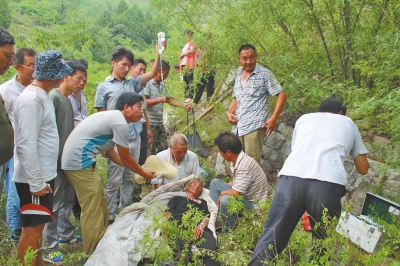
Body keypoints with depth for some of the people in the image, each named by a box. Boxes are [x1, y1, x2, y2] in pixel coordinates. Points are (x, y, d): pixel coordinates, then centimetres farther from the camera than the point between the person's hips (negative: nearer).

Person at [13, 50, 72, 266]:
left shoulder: (41, 96, 10)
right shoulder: (31, 99, -20)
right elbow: (26, 145, -24)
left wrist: (42, 178, 18)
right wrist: (36, 182, -22)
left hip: (43, 175, 9)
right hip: (33, 179, -9)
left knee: (37, 227, 19)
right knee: (32, 229, 2)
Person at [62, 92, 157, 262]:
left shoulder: (112, 117, 16)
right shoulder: (120, 123, -14)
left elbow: (110, 152, 20)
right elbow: (125, 158, -6)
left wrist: (137, 169, 23)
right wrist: (144, 174, 9)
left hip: (75, 159, 11)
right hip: (79, 161, -11)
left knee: (98, 205, 18)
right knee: (92, 210, -3)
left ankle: (100, 245, 31)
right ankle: (92, 255, 7)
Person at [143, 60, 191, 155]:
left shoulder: (162, 85, 15)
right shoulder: (147, 83, -10)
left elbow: (170, 99, 22)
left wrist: (183, 105, 9)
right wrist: (160, 99, -23)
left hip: (159, 123, 8)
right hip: (149, 123, -8)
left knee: (164, 150, 11)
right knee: (150, 153, -4)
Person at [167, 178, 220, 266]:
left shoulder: (202, 202, 38)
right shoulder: (177, 198, 36)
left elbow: (206, 217, 19)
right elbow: (168, 213, 20)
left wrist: (201, 226, -7)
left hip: (196, 226, 1)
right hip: (178, 224, -1)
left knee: (209, 241, -36)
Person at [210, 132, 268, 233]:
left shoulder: (245, 165, -30)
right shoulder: (239, 160, -2)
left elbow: (235, 193, -30)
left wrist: (222, 193, -11)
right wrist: (223, 189, 6)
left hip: (254, 204, -10)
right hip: (244, 195, 10)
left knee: (225, 200, -35)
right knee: (215, 182, 10)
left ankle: (229, 231, -8)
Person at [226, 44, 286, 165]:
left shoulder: (264, 74, -3)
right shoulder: (238, 74, 16)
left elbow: (281, 95, -4)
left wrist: (273, 118, -14)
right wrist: (229, 112, 6)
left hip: (254, 126, -6)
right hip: (237, 126, 7)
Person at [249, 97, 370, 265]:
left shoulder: (304, 118, 31)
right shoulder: (348, 123, 29)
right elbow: (363, 169, 33)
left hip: (290, 178, 1)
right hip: (328, 183, -1)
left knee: (272, 237, 7)